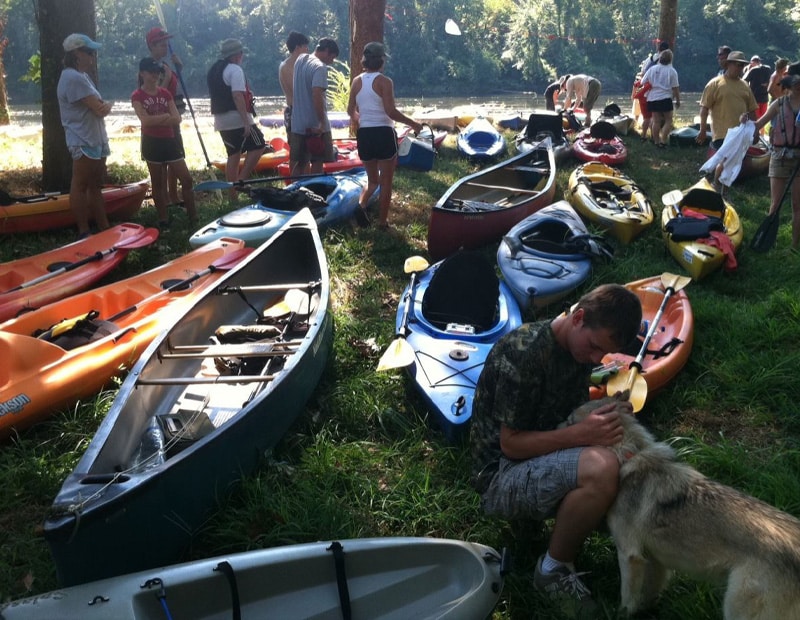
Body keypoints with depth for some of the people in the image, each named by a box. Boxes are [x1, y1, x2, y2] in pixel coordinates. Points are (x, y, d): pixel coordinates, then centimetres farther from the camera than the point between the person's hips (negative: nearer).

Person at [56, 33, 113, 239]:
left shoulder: (82, 76, 17)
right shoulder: (74, 78, -16)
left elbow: (99, 106, 12)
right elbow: (100, 110, -21)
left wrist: (103, 105, -9)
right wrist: (108, 104, 0)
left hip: (95, 141, 11)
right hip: (84, 143, -10)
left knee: (96, 186, 13)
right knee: (80, 187, -4)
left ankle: (104, 228, 19)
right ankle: (84, 233, 1)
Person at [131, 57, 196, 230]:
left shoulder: (166, 93, 8)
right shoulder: (137, 96, -4)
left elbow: (177, 119, -3)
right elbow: (146, 120, -18)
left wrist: (155, 120, -12)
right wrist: (166, 116, -9)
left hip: (170, 141, 4)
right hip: (152, 143, -4)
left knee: (186, 179, -2)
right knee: (158, 183, 5)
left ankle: (193, 217, 6)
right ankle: (163, 220, 13)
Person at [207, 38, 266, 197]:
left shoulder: (213, 70, 17)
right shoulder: (235, 70, -11)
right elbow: (238, 96, -21)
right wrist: (246, 121, -24)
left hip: (221, 120, 9)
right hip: (237, 118, -9)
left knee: (233, 155, 11)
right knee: (258, 146, -1)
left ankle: (233, 194, 10)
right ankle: (241, 180, -12)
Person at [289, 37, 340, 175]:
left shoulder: (300, 60, 11)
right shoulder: (320, 67, -15)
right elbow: (317, 95, -24)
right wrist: (322, 122, -22)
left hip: (297, 123, 8)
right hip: (315, 125, -8)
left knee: (298, 163, 11)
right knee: (317, 162, 2)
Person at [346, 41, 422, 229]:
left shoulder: (357, 82, 5)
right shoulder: (384, 81, -10)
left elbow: (350, 111, 13)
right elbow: (391, 112, -17)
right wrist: (412, 123, -6)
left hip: (364, 134, 5)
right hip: (383, 133, -5)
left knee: (373, 179, 21)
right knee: (386, 182, 8)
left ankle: (361, 204, -7)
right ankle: (382, 222, 11)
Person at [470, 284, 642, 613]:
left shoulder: (578, 344, 1)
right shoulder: (522, 353, -26)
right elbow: (510, 444, -22)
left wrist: (609, 414, -8)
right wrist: (580, 434, -32)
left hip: (545, 463, 9)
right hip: (501, 476, -9)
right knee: (601, 468, -33)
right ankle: (554, 568, -9)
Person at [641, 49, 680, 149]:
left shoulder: (652, 69, 5)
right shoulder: (671, 71, -4)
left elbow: (643, 82, 8)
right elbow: (675, 88, -4)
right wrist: (678, 101, 6)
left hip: (652, 98, 4)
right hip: (665, 98, -4)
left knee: (656, 121, 10)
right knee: (668, 120, 5)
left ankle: (656, 142, 15)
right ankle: (663, 142, -4)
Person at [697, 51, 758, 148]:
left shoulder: (745, 85, 13)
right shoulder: (715, 84, -4)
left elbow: (751, 110, 16)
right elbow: (704, 108, -6)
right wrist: (703, 131, -9)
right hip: (722, 136, -6)